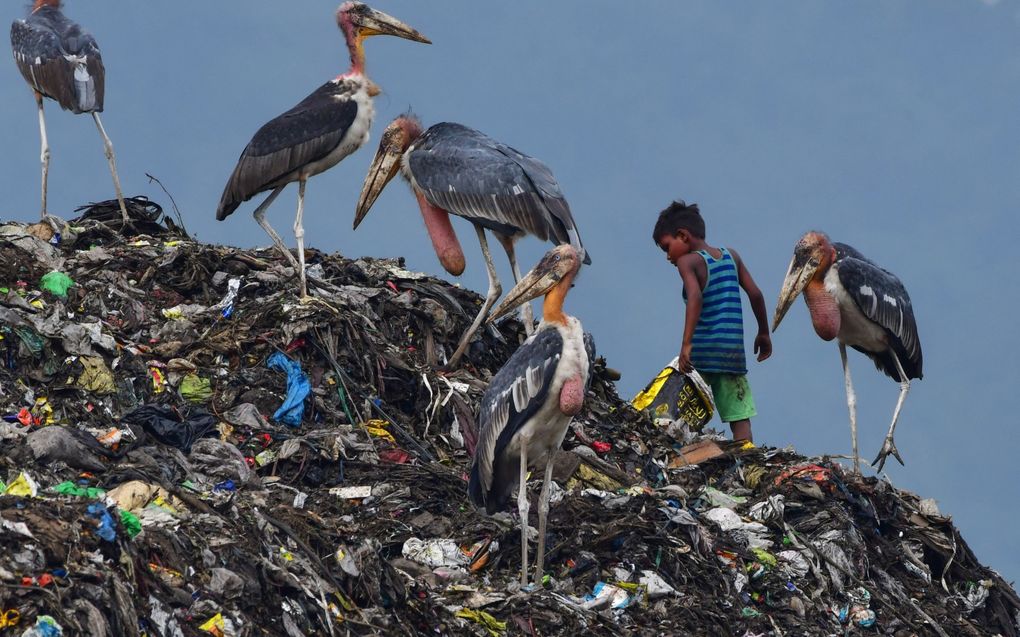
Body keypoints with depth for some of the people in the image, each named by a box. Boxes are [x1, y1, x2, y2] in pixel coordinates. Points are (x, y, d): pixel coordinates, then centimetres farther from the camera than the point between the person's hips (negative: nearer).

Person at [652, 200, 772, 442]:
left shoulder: (687, 261, -4)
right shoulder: (730, 256, 12)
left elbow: (695, 297, -22)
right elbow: (755, 294, 11)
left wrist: (687, 343, -27)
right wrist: (764, 333, 23)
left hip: (702, 354, -5)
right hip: (734, 354, 5)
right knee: (741, 421, 2)